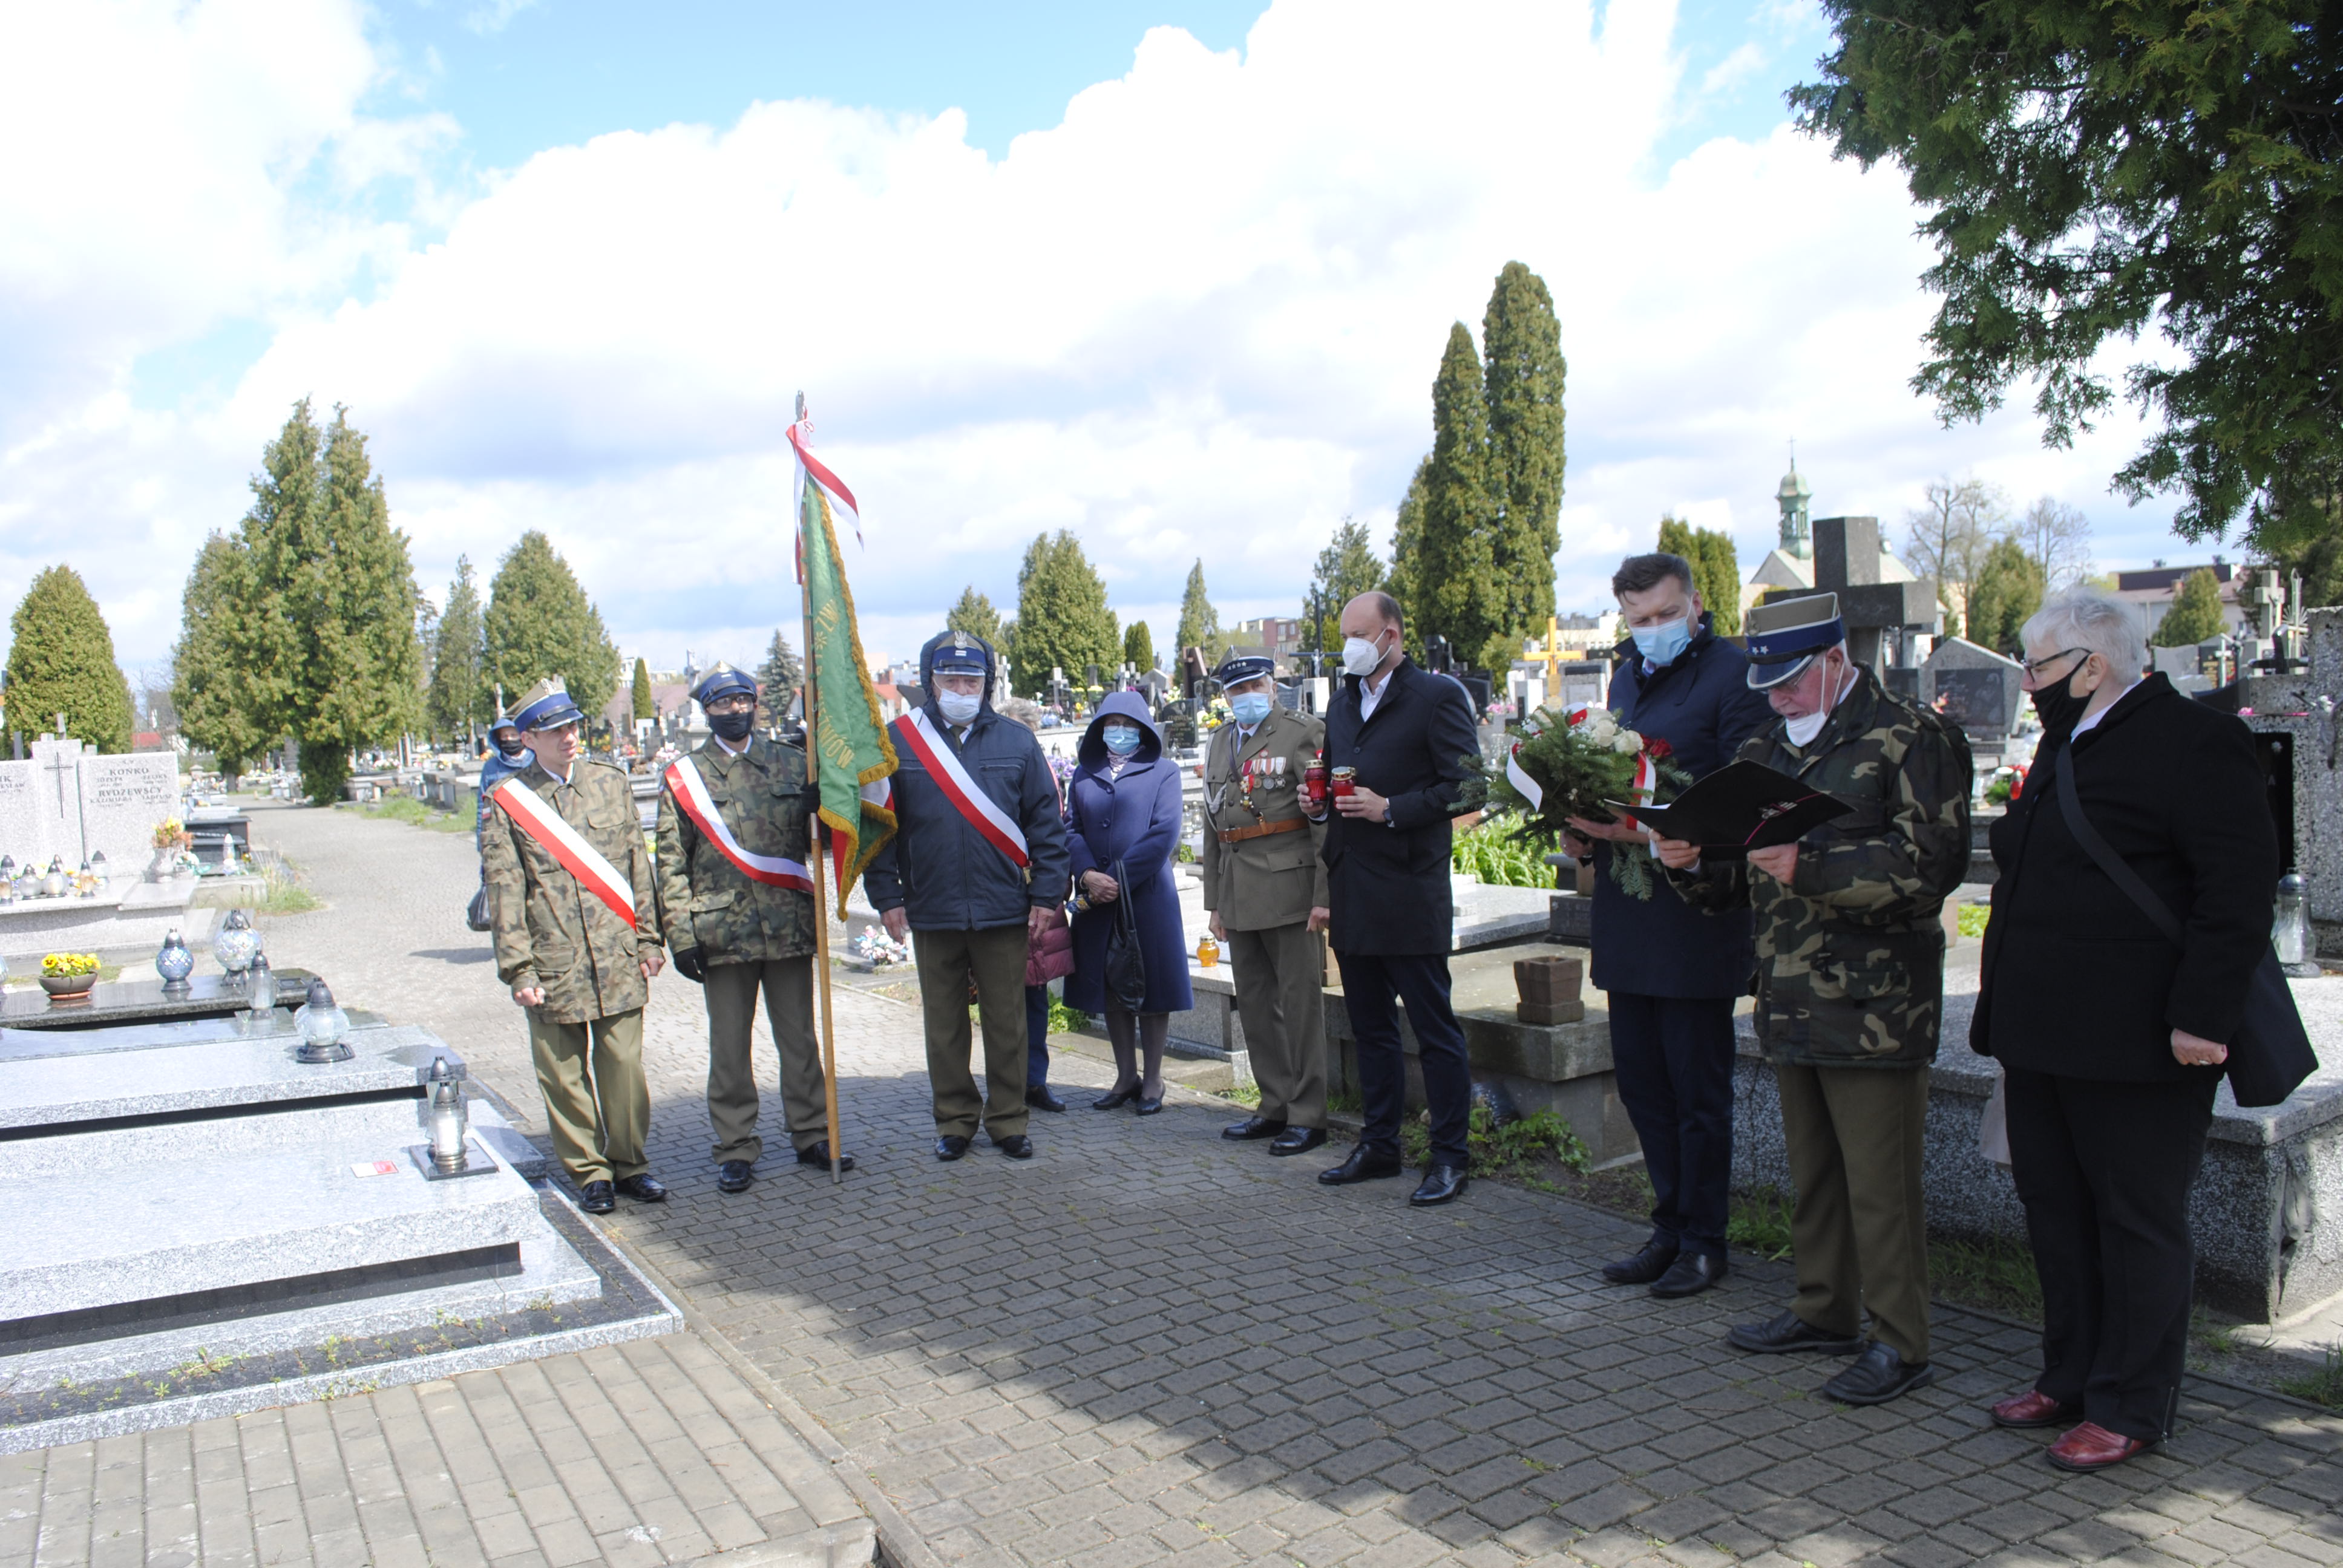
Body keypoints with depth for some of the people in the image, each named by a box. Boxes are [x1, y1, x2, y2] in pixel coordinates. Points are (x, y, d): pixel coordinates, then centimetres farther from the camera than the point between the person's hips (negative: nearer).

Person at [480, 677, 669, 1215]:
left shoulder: (611, 783, 7)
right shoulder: (508, 801, -1)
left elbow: (638, 867, 11)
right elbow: (504, 892, -1)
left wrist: (647, 940, 9)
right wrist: (518, 969, -6)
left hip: (618, 962, 2)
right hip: (552, 968, -2)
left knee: (624, 1066, 5)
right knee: (564, 1075, 6)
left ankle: (629, 1163, 21)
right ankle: (588, 1172, 20)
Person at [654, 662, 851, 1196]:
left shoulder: (792, 764, 7)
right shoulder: (683, 776, 4)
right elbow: (671, 863, 2)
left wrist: (823, 808, -15)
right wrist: (681, 936, -5)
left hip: (790, 928, 1)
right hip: (721, 932, -1)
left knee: (800, 1039, 10)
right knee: (729, 1047, 7)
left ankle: (812, 1135, 22)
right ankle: (736, 1148, 18)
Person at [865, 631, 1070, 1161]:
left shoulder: (1015, 741, 3)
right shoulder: (897, 741, 2)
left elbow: (1047, 823, 5)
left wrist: (1045, 894, -1)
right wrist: (887, 895, -1)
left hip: (1004, 912, 0)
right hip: (932, 913, 0)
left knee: (1007, 1023, 7)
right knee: (944, 1026, 10)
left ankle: (1009, 1121, 20)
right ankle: (955, 1121, 23)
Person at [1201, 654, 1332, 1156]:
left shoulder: (1305, 733, -3)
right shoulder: (1220, 743, 17)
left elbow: (1326, 818, -9)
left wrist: (1324, 895, -15)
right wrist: (1214, 902, 16)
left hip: (1289, 889, -7)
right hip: (1238, 897, 7)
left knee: (1301, 1003, -1)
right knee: (1256, 1006, 12)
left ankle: (1307, 1115, 8)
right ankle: (1276, 1107, 23)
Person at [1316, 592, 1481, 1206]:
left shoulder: (1436, 696, -6)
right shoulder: (1344, 700, 16)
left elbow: (1465, 784, -13)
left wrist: (1391, 809, -17)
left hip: (1409, 892, -7)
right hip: (1352, 894, 8)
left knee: (1435, 1029, 0)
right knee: (1371, 1027, 15)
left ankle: (1449, 1157, 9)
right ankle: (1379, 1145, 26)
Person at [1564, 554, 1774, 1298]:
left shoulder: (1733, 674, -9)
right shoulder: (1628, 676, 15)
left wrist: (1665, 833, -24)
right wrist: (1585, 828, 2)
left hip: (1697, 916, -7)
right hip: (1626, 918, 7)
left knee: (1698, 1088, 4)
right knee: (1639, 1077, 13)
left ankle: (1702, 1242, 18)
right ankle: (1670, 1228, 28)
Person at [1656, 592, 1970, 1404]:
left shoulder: (1910, 740, -7)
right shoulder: (1765, 751, 16)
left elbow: (1931, 864, -18)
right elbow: (1741, 879, 20)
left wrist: (1811, 866, -25)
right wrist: (1693, 863, -2)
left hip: (1873, 1008, -7)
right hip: (1790, 1003, 7)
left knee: (1880, 1181, -1)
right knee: (1811, 1172, 17)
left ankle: (1901, 1344, 12)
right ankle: (1825, 1310, 32)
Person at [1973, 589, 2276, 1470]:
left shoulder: (2193, 743, -12)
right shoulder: (2064, 747, 16)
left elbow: (2240, 894, -18)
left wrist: (2202, 1016, -22)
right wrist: (2007, 1018, 20)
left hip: (2134, 1049, -9)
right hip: (2045, 1038, 9)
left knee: (2138, 1225, 4)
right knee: (2056, 1214, 15)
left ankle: (2130, 1411, 15)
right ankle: (2071, 1381, 29)